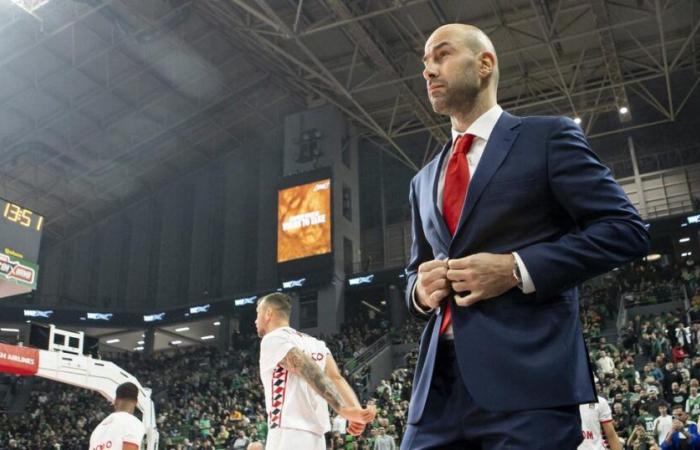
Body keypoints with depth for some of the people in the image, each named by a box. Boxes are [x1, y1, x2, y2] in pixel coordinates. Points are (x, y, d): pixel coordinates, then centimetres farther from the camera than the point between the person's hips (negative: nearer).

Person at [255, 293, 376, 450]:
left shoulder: (273, 339, -2)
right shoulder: (315, 343, 21)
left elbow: (310, 372, -17)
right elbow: (336, 378, 3)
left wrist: (345, 410, -27)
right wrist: (356, 410, -13)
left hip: (288, 436, -8)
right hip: (316, 437, 8)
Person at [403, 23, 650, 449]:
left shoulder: (548, 137, 5)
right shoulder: (424, 181, 21)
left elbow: (626, 229, -3)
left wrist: (517, 269, -13)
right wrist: (420, 288, 1)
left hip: (528, 372, -5)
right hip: (439, 380, 5)